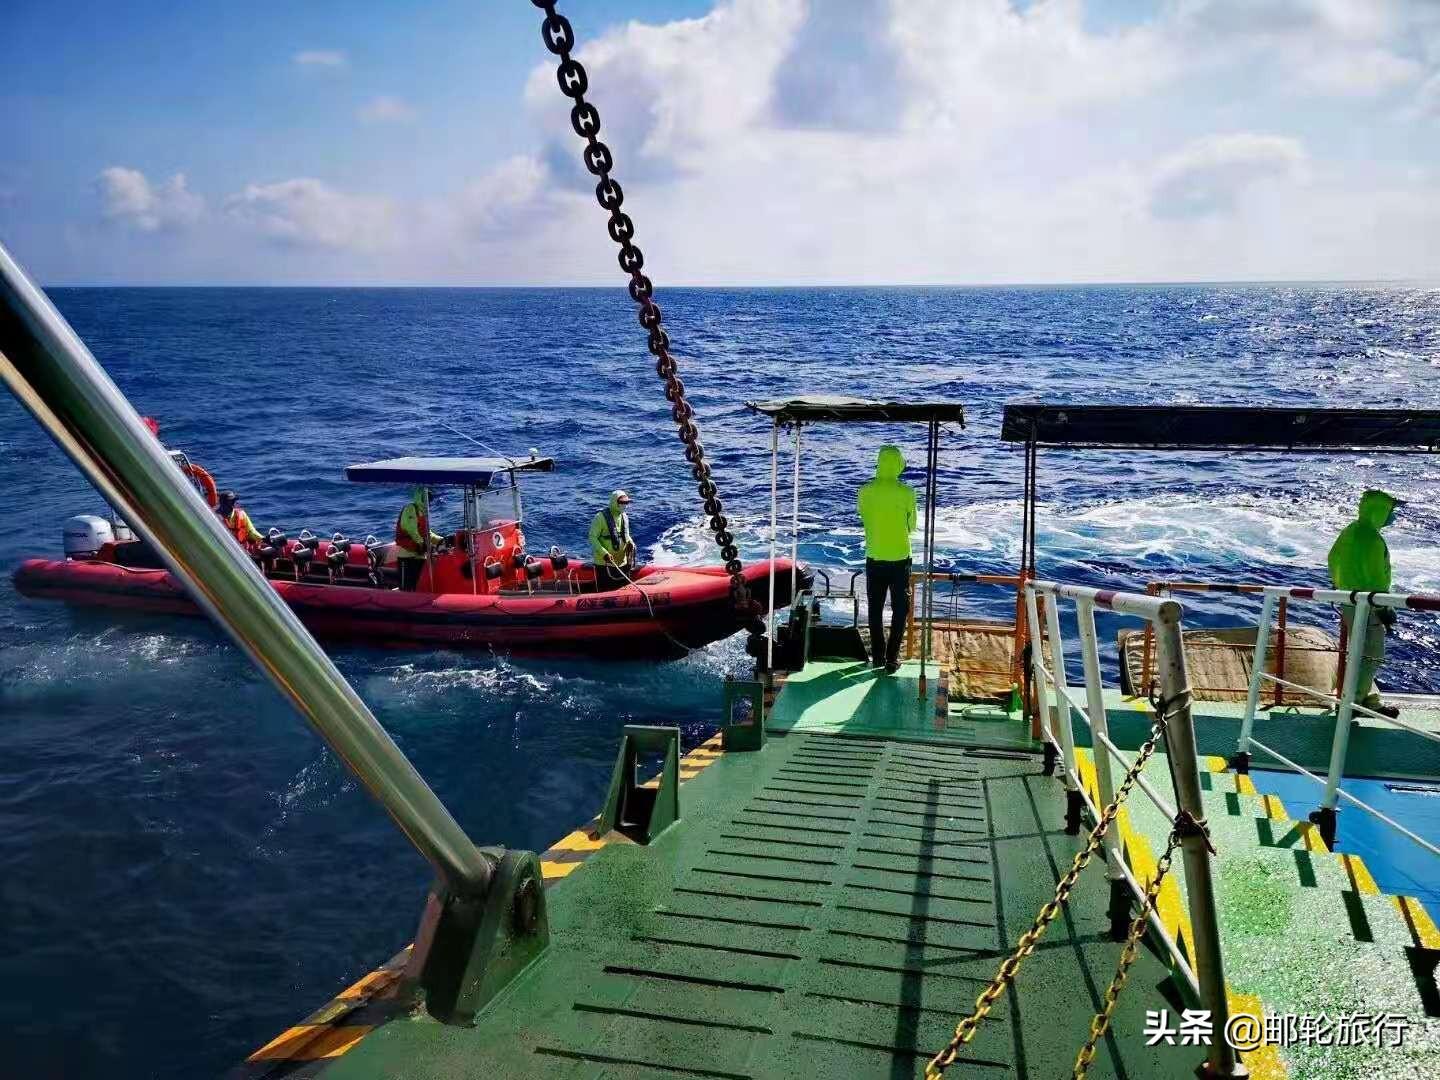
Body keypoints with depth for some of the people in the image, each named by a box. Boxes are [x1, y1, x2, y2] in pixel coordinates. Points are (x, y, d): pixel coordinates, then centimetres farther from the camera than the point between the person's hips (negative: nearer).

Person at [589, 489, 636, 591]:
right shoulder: (601, 517, -15)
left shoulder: (624, 517, 6)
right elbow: (592, 537, -14)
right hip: (604, 563, -6)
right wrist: (604, 553, -24)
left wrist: (630, 543, -3)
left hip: (622, 562, 6)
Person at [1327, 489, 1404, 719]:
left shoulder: (1349, 531, 9)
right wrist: (1384, 608, -17)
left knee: (1361, 652, 19)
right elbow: (1376, 577, -22)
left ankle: (1364, 697, 29)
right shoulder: (1371, 538, -21)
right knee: (1372, 656, -3)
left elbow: (1333, 559, 20)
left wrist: (1338, 585, 31)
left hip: (1347, 599, 10)